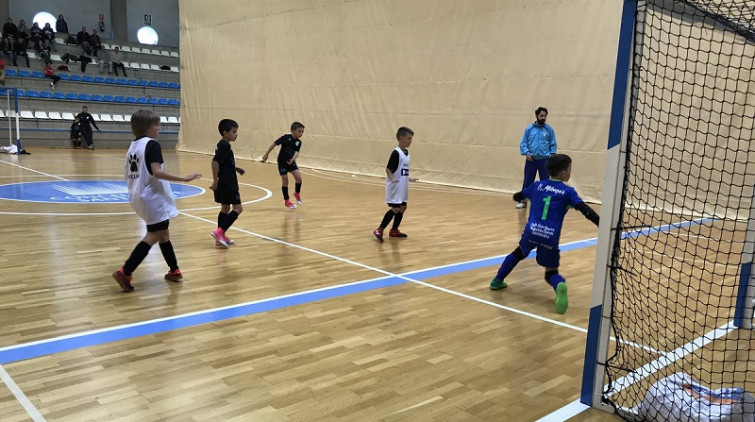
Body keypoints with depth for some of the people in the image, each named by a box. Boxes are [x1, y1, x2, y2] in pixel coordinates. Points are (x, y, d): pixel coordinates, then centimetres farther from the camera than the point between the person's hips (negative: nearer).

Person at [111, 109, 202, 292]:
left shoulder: (133, 145, 12)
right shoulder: (152, 144, -14)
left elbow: (128, 174, 15)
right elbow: (157, 172, -25)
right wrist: (185, 178, -24)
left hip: (139, 196, 9)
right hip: (152, 196, -9)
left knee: (162, 232, 17)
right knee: (154, 235, -4)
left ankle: (174, 270, 25)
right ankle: (125, 272, -11)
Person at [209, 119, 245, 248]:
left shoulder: (222, 145, 14)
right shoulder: (225, 146, -17)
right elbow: (215, 162, -27)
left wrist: (236, 169, 18)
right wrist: (215, 180, -26)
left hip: (224, 183, 10)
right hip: (227, 184, -10)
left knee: (225, 208, 14)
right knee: (237, 208, -5)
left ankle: (221, 237, 18)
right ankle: (219, 232, -10)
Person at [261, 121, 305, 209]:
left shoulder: (298, 142, -4)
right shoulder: (286, 137, -17)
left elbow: (296, 152, -16)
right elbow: (274, 144, -13)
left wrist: (292, 159, -36)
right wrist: (266, 154, -12)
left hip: (291, 162, 4)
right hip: (282, 162, -4)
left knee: (299, 178, -9)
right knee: (285, 181, -1)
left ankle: (297, 193, 19)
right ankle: (287, 201, 14)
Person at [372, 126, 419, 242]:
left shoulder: (406, 152, 9)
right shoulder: (396, 153, -17)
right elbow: (388, 169, -19)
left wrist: (409, 179, 27)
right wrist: (392, 179, -34)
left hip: (403, 187, 9)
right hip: (395, 187, -9)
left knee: (403, 208, 11)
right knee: (395, 209, -10)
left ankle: (394, 230, 23)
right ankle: (379, 230, -3)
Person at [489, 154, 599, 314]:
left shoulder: (537, 185, 14)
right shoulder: (568, 192, 4)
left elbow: (517, 196, 30)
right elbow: (586, 210, -7)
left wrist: (518, 197, 53)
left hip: (532, 232, 3)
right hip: (550, 237, -2)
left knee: (519, 253, 34)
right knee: (551, 273, 12)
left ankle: (498, 280, 37)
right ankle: (560, 286, -23)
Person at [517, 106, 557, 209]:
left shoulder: (549, 129, 3)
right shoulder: (529, 129, 2)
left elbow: (553, 144, 6)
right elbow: (523, 143, 2)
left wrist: (552, 154, -8)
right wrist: (527, 153, -11)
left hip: (544, 160, 0)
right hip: (531, 160, 0)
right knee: (527, 181, 4)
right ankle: (522, 201, 14)